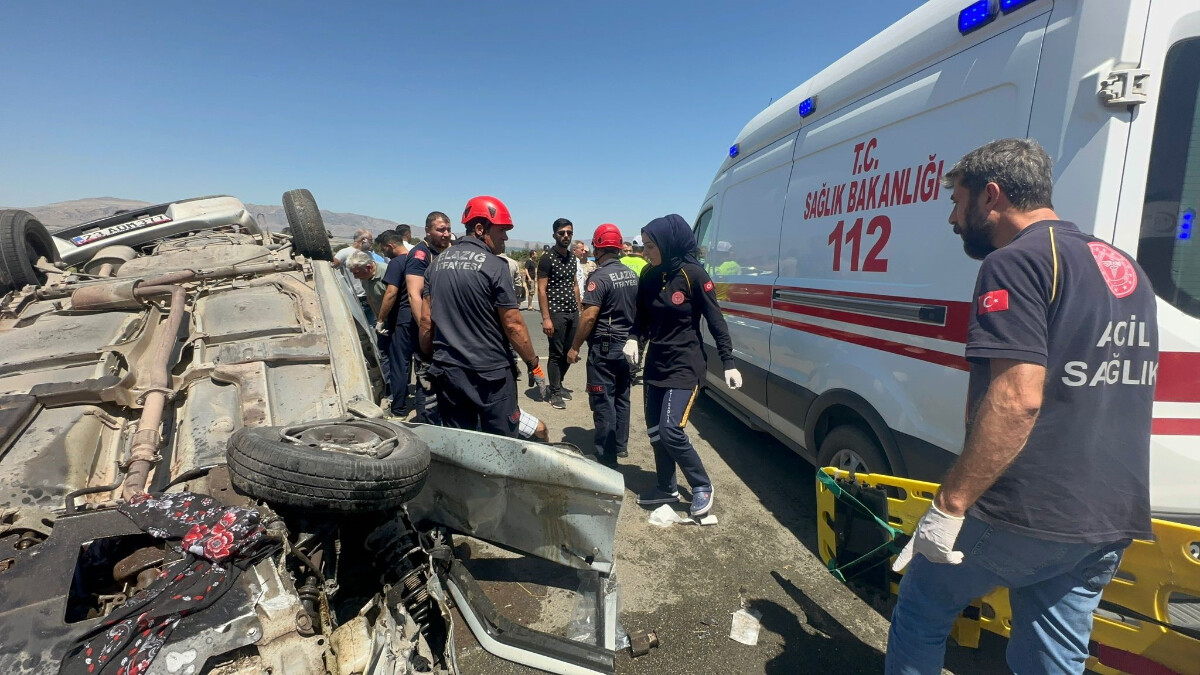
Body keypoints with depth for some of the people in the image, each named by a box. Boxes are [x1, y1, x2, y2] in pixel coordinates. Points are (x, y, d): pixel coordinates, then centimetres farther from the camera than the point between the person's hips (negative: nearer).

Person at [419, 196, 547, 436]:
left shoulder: (439, 262, 6)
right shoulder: (494, 266, -13)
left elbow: (426, 318, 10)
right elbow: (513, 324, -13)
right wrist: (534, 364, -3)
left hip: (448, 371, 6)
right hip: (490, 373, -6)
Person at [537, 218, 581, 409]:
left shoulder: (572, 258, 12)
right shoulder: (547, 258, -9)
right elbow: (541, 290, -12)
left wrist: (579, 311, 13)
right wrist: (546, 318, -17)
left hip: (572, 313, 7)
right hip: (556, 313, -7)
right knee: (556, 353, 0)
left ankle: (558, 385, 28)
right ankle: (554, 392, 12)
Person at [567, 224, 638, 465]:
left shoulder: (599, 277, -16)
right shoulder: (632, 275, 8)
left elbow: (589, 316, -21)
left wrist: (574, 347, -13)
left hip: (604, 348, -8)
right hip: (627, 346, 8)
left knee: (603, 402, -1)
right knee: (622, 398, 17)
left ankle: (606, 456, 5)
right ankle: (621, 446, 29)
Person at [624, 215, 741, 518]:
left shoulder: (693, 275, -15)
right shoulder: (649, 277, 2)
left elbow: (716, 321, -11)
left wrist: (728, 363, -12)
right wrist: (633, 338, -8)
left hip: (685, 365, -7)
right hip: (656, 363, 7)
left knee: (671, 430, -12)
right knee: (655, 429, 11)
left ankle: (702, 486, 12)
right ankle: (667, 488, 30)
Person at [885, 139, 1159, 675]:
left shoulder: (1015, 262, -15)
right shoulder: (1125, 269, 13)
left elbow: (1017, 398, -26)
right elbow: (1106, 391, 21)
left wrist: (949, 505, -21)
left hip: (1024, 515, -8)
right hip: (1112, 521, 8)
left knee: (920, 609, 14)